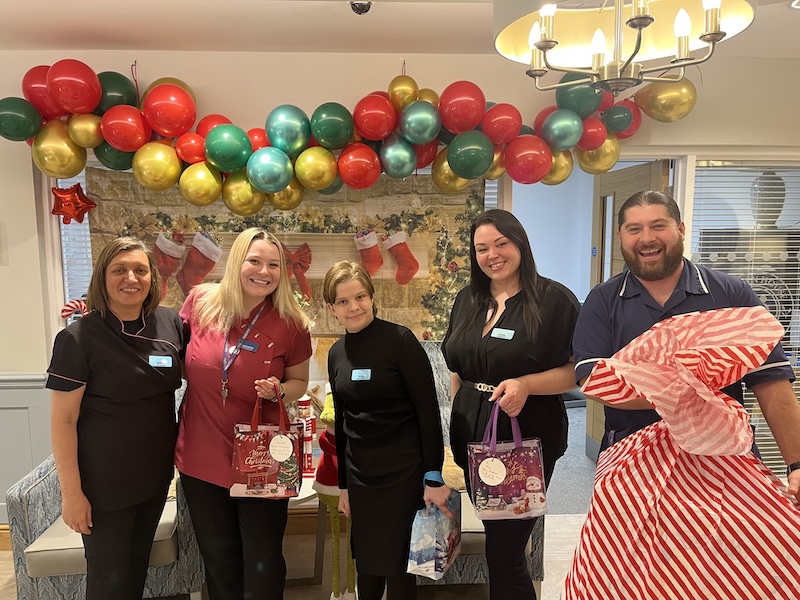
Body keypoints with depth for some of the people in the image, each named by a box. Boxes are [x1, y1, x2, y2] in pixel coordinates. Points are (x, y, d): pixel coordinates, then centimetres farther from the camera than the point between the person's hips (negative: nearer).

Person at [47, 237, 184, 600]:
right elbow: (63, 420, -14)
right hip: (104, 481, -4)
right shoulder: (78, 338, -16)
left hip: (156, 472, 4)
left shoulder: (170, 324, -4)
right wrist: (71, 492, -14)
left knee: (139, 562, 23)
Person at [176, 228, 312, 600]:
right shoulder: (200, 302, -8)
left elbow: (299, 382, 3)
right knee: (219, 563, 22)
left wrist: (278, 391, -20)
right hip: (202, 460, 2)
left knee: (262, 566, 13)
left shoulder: (291, 324, -12)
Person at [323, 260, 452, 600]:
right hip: (359, 473, 5)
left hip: (403, 471, -5)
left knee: (397, 566, 7)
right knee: (365, 564, 17)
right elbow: (342, 421, 11)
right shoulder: (336, 354, 4)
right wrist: (343, 484, 14)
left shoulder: (399, 340, -13)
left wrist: (433, 477, -14)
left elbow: (428, 411, -13)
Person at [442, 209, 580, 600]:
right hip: (473, 436, 6)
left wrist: (526, 385, -27)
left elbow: (578, 371, -12)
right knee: (496, 538, 20)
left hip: (526, 438, -6)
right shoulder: (468, 301, 7)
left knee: (503, 553, 1)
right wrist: (458, 424, 15)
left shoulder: (554, 299, -11)